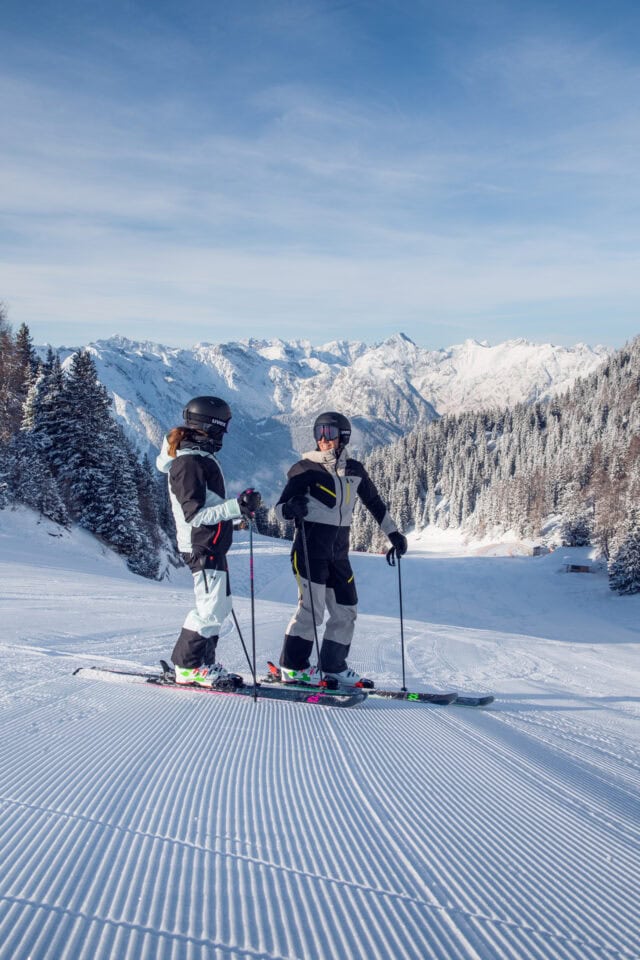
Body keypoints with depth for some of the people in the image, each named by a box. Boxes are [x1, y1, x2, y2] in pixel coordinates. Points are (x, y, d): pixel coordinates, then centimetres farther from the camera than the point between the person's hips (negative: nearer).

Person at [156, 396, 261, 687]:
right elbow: (194, 515, -22)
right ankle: (188, 666, 1)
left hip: (211, 545, 11)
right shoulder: (189, 463, -17)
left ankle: (203, 663, 20)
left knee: (219, 606, 13)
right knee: (211, 607, -10)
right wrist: (237, 507, -29)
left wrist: (238, 508, 27)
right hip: (201, 546, -11)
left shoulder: (200, 457, 15)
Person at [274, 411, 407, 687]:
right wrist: (291, 508, -30)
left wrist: (393, 533, 23)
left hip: (339, 552, 6)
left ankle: (333, 667, 20)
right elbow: (280, 508, -7)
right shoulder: (306, 468, -5)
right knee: (311, 608, -10)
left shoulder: (354, 470, 9)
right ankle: (292, 667, 4)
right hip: (310, 548, -6)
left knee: (346, 611, 7)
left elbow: (374, 503, 22)